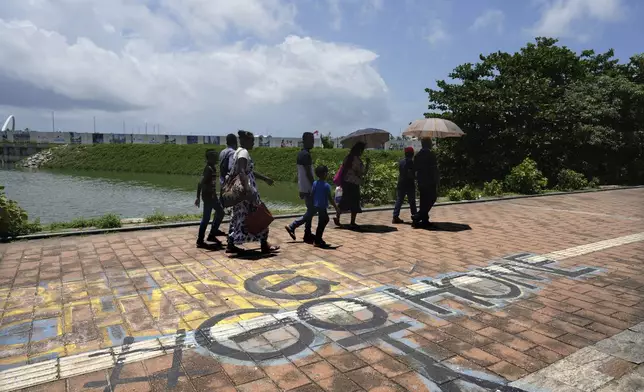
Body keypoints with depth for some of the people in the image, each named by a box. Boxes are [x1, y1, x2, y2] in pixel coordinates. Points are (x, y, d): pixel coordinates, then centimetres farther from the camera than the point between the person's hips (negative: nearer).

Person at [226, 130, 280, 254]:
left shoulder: (238, 152, 18)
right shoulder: (244, 152, -13)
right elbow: (242, 172, -27)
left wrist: (265, 178, 30)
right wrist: (248, 190, -37)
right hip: (246, 190, -10)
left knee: (239, 217, 12)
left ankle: (231, 245, 13)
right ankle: (264, 245, 7)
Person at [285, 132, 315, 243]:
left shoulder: (300, 154, 14)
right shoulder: (306, 154, -17)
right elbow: (308, 173, -21)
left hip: (303, 188, 10)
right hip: (308, 188, -10)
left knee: (310, 211, 13)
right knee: (311, 211, -4)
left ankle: (308, 234, 15)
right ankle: (292, 226, -5)